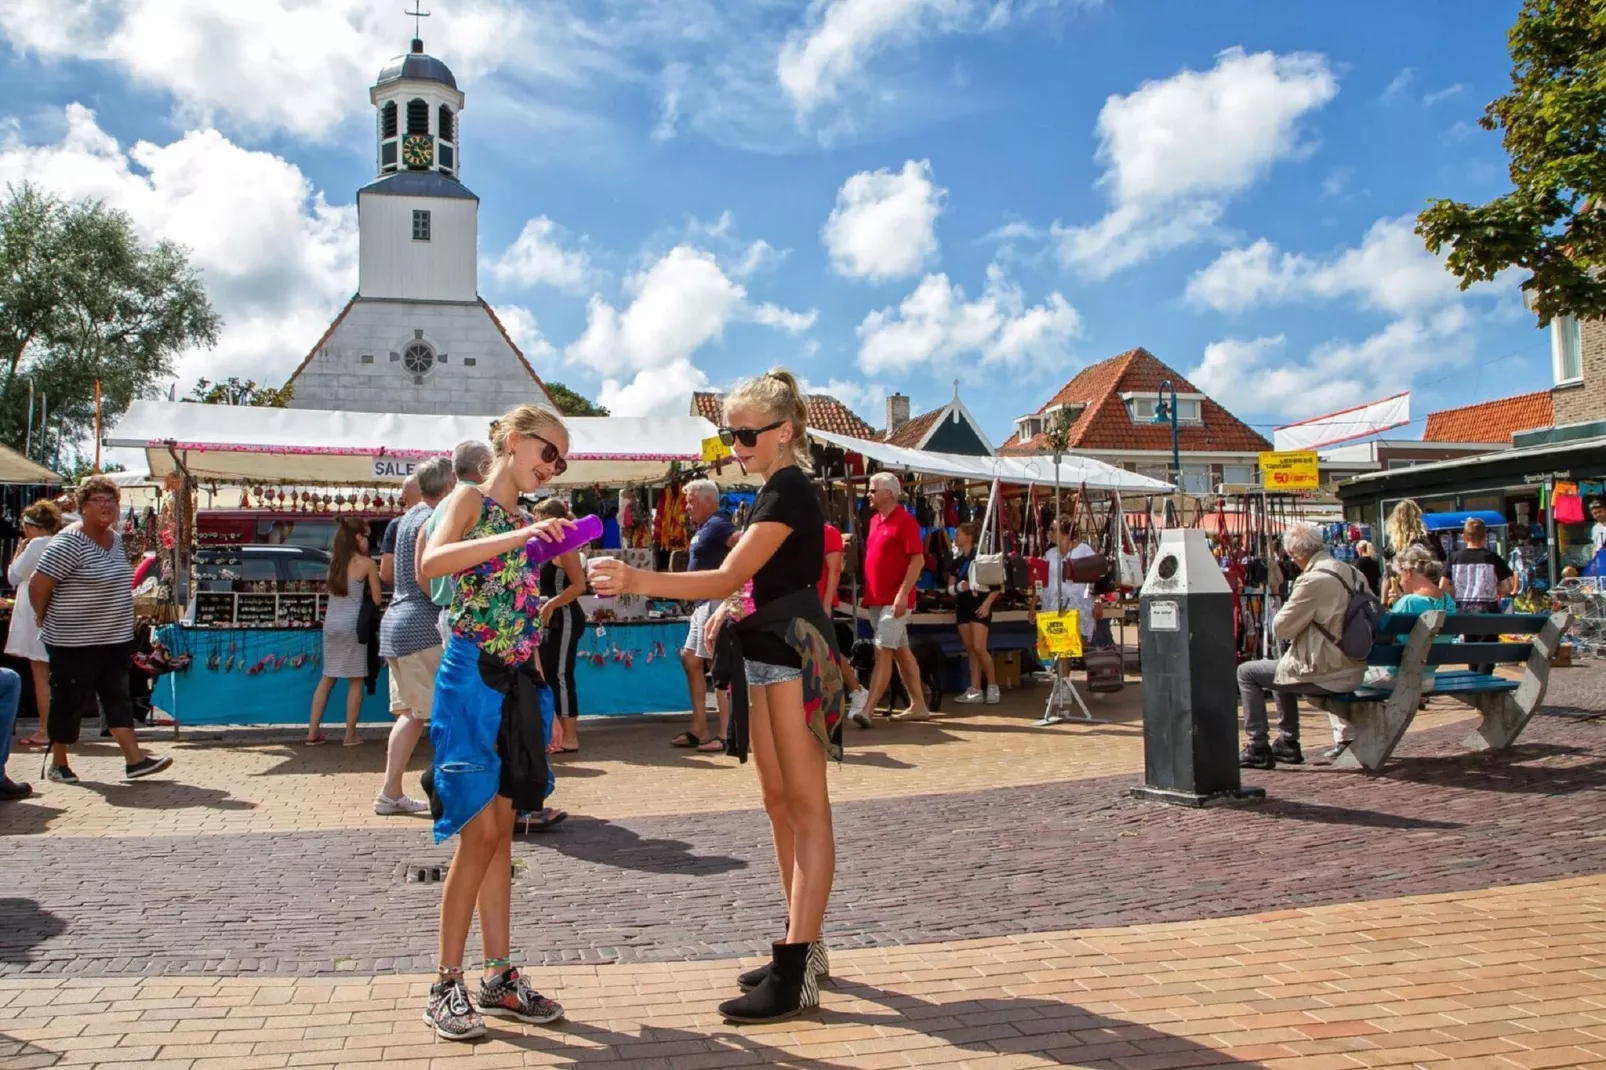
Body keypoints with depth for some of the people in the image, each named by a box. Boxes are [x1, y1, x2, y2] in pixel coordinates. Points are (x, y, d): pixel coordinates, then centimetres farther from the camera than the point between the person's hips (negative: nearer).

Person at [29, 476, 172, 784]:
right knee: (70, 702, 4)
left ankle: (135, 759, 4)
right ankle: (58, 764, 18)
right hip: (74, 643, -7)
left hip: (115, 639, 7)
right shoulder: (70, 542, -16)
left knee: (118, 699, 5)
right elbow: (38, 586, -17)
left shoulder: (116, 539, 9)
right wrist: (45, 619, -5)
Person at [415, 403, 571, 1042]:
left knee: (500, 831, 10)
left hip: (516, 685, 7)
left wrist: (542, 697, 16)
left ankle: (498, 977, 17)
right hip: (472, 681, -7)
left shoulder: (525, 521, 16)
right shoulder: (470, 499, -5)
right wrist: (517, 537, -34)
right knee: (479, 833, -7)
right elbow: (431, 564, -27)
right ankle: (446, 986, 4)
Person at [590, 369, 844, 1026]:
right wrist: (732, 609, 8)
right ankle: (804, 947, 23)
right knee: (779, 804, 13)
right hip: (765, 655, 11)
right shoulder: (773, 493, 16)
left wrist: (635, 581, -29)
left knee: (807, 809, -8)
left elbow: (726, 577, -23)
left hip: (792, 654, -11)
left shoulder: (790, 492, -15)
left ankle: (795, 976, -6)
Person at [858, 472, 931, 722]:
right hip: (877, 599, 9)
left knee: (883, 652, -12)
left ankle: (866, 710, -16)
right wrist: (868, 594, 15)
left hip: (895, 600, -9)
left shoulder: (905, 521, -11)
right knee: (902, 651, 12)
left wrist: (903, 594, -22)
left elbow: (918, 561, -16)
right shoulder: (875, 521, 15)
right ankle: (918, 705, 19)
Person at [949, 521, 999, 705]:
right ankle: (975, 690, 7)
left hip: (979, 606, -7)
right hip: (962, 607, 7)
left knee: (979, 647, -14)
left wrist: (987, 603, -17)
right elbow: (950, 588, 13)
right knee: (969, 650, 5)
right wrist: (959, 586, -9)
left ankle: (993, 686, -1)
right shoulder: (956, 561, 13)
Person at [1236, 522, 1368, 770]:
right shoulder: (1354, 573, 6)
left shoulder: (1313, 580, -21)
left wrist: (1287, 608, 5)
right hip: (1354, 670, 9)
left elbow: (1279, 630, -14)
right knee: (1282, 667, 32)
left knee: (1246, 672, 6)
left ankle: (1258, 750, 8)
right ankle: (1288, 744, 34)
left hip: (1326, 674, -9)